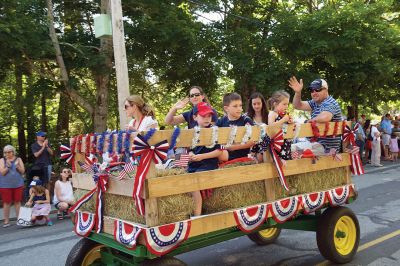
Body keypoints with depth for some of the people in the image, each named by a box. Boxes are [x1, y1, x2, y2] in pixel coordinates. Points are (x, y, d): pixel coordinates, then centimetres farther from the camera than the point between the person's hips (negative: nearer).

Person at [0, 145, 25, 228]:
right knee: (7, 203, 2)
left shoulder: (18, 159, 5)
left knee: (17, 201, 7)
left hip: (18, 184, 2)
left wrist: (17, 166, -16)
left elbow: (22, 171, 1)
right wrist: (8, 166, -21)